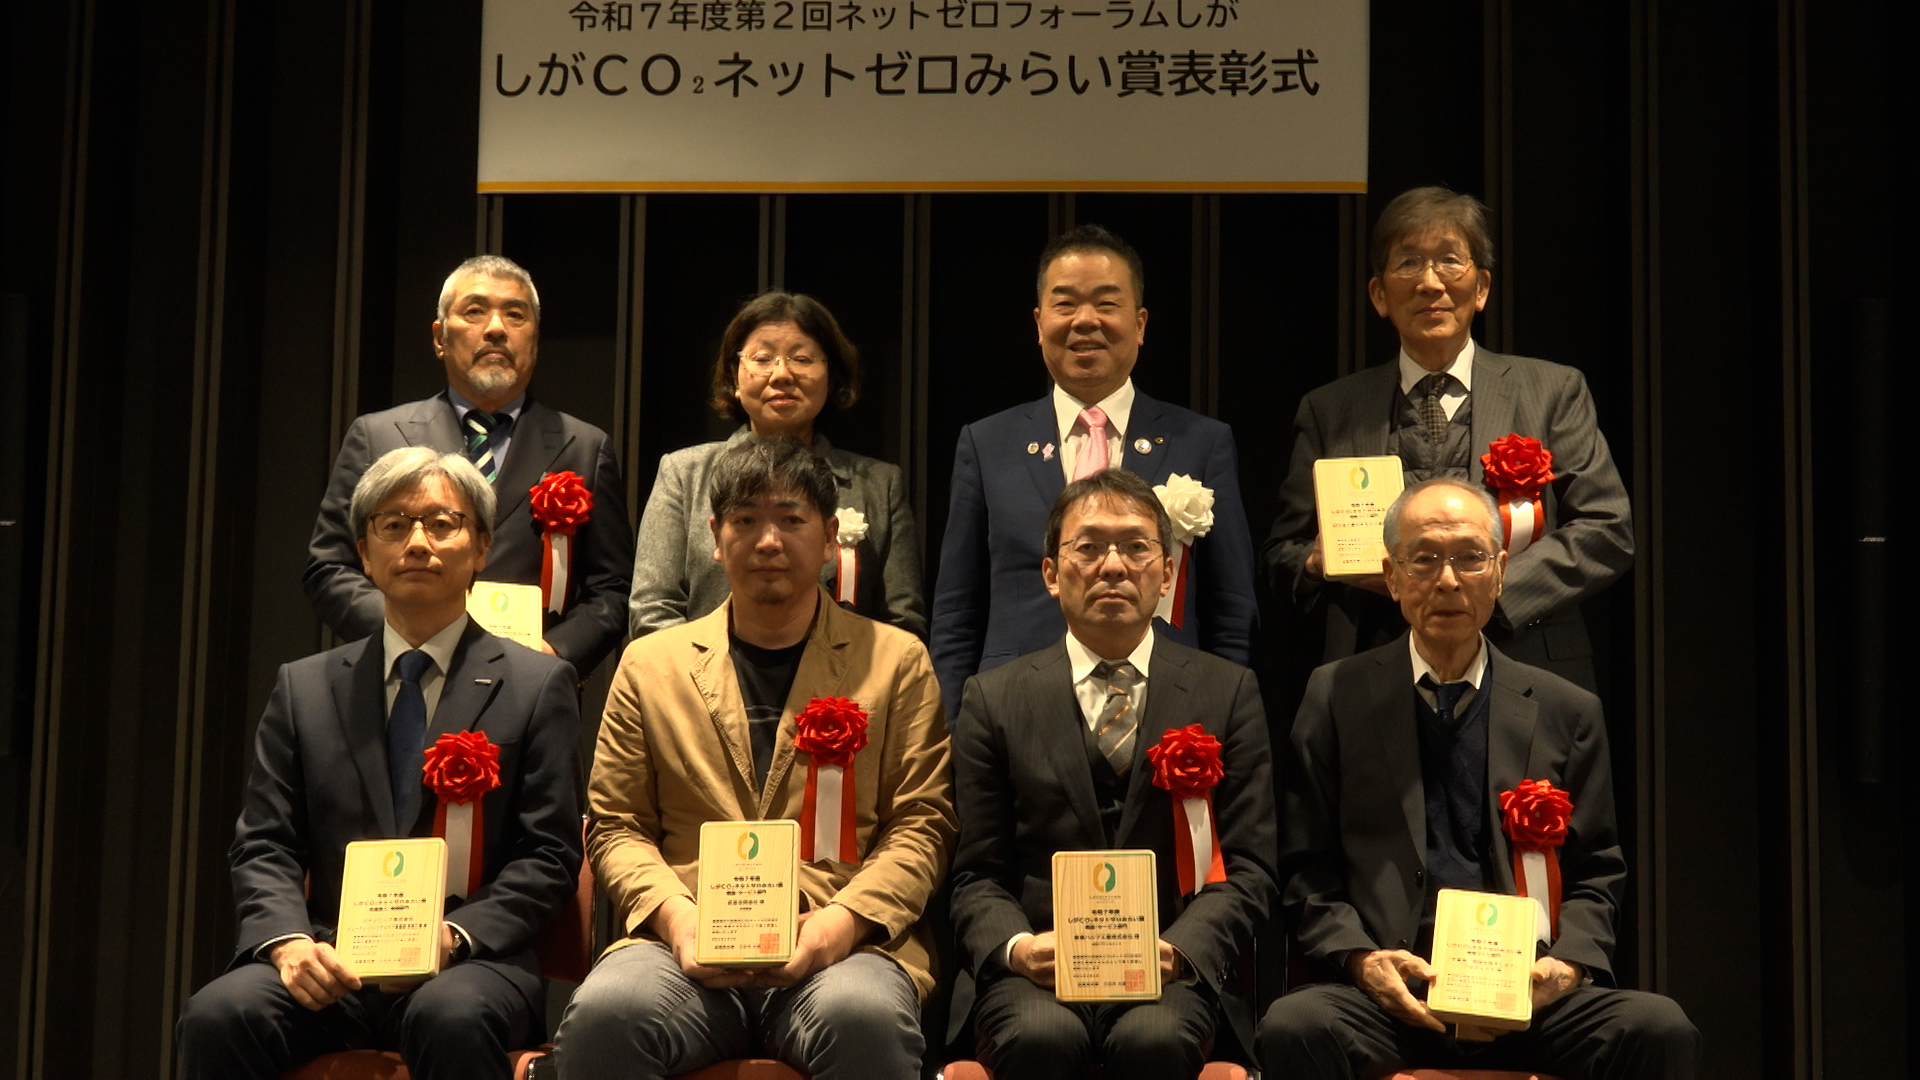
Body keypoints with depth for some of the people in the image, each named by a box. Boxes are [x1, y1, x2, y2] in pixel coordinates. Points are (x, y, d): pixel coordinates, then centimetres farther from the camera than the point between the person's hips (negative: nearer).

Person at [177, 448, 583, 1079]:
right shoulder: (305, 689, 16)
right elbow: (263, 848, 10)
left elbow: (548, 858, 1)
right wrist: (289, 942, -11)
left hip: (467, 963, -2)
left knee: (452, 1017, -37)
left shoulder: (537, 687, 8)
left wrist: (452, 935, -16)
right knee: (218, 1015, -27)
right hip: (330, 963, 3)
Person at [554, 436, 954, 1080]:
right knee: (602, 1014, -33)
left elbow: (922, 826, 9)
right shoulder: (650, 664, 19)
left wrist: (847, 916, -10)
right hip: (688, 946, 1)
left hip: (841, 947, -1)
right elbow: (615, 827, 16)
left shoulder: (897, 660, 16)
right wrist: (673, 913, -5)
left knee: (865, 1019, -37)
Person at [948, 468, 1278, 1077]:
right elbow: (978, 874, 8)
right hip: (1036, 975, 0)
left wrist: (1177, 950, -15)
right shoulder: (995, 701, 12)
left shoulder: (1228, 693, 11)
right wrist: (1017, 947, -15)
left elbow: (1248, 867, 4)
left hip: (1175, 974, 0)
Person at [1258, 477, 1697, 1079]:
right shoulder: (1337, 699, 11)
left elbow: (1595, 876, 15)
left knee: (1661, 1030, -28)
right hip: (1389, 998, -1)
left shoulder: (1566, 713, 14)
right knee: (1293, 1028, -34)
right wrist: (1360, 959, -10)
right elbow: (1306, 874, 8)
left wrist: (1568, 961, -5)